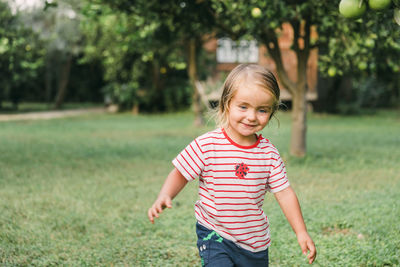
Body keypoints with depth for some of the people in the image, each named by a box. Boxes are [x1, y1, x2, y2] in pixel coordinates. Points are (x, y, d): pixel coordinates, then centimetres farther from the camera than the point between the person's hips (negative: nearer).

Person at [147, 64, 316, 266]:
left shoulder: (269, 153, -5)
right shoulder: (207, 145, -14)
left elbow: (284, 193, 0)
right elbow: (180, 174, -6)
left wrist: (301, 232, -4)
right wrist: (164, 197, -24)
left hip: (256, 241, 4)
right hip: (214, 234, -4)